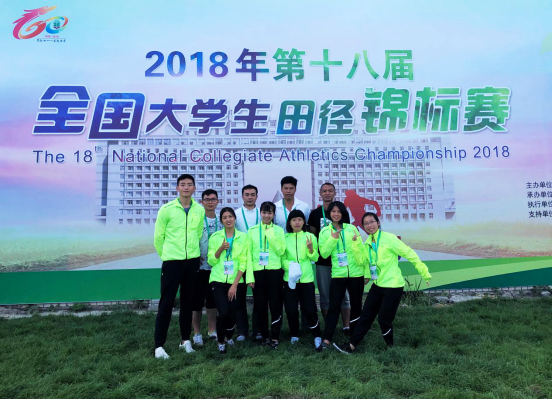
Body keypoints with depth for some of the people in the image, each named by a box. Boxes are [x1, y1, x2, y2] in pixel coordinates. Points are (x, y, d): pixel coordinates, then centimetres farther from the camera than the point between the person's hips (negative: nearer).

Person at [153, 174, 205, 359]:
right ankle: (159, 345, 9)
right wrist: (166, 255, 8)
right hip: (172, 261, -3)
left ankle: (185, 339, 27)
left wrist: (191, 250, 14)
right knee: (166, 302, -1)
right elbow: (158, 237, 0)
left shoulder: (200, 210, 1)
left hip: (193, 261, 3)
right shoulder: (166, 209, -7)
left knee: (187, 301, 13)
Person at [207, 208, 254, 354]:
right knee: (224, 312, -15)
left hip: (235, 282, 1)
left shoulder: (243, 237, 1)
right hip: (218, 280, 0)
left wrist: (235, 284, -8)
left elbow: (243, 263, -2)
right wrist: (220, 249, -16)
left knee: (232, 314, -3)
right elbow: (211, 261, 1)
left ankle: (228, 336, 32)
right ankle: (220, 341, 14)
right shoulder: (215, 237, 2)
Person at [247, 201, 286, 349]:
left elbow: (281, 251, -4)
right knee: (260, 305, 7)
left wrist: (272, 235, -13)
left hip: (274, 271, -1)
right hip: (257, 271, 1)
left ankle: (275, 337, 13)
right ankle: (264, 335, 22)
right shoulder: (252, 230, 6)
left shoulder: (278, 230, 5)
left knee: (275, 304, 2)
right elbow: (249, 253, 4)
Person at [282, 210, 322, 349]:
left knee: (309, 309, 0)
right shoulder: (285, 238, 2)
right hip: (290, 278, 1)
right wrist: (289, 265, -18)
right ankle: (294, 335, 24)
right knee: (291, 309, 5)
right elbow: (282, 258, 1)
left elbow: (315, 259, 1)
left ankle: (317, 336, 19)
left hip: (306, 278, -1)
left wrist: (310, 248, -17)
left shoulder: (310, 236, 0)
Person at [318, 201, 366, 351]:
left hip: (356, 273, 1)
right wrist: (332, 239, -16)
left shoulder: (352, 228, 2)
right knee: (334, 306, -5)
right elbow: (324, 253, -4)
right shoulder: (325, 231, 3)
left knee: (356, 305, 11)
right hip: (338, 274, -1)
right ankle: (326, 339, -2)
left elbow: (362, 251, 4)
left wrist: (367, 273, -1)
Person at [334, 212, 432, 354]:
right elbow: (362, 260, -3)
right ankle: (352, 345, 15)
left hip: (393, 286, -6)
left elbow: (409, 254, -12)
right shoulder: (368, 243, 6)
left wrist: (425, 273, -11)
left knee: (384, 319, 1)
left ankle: (390, 344, 28)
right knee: (366, 315, 9)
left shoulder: (389, 238, -15)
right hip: (378, 285, 6)